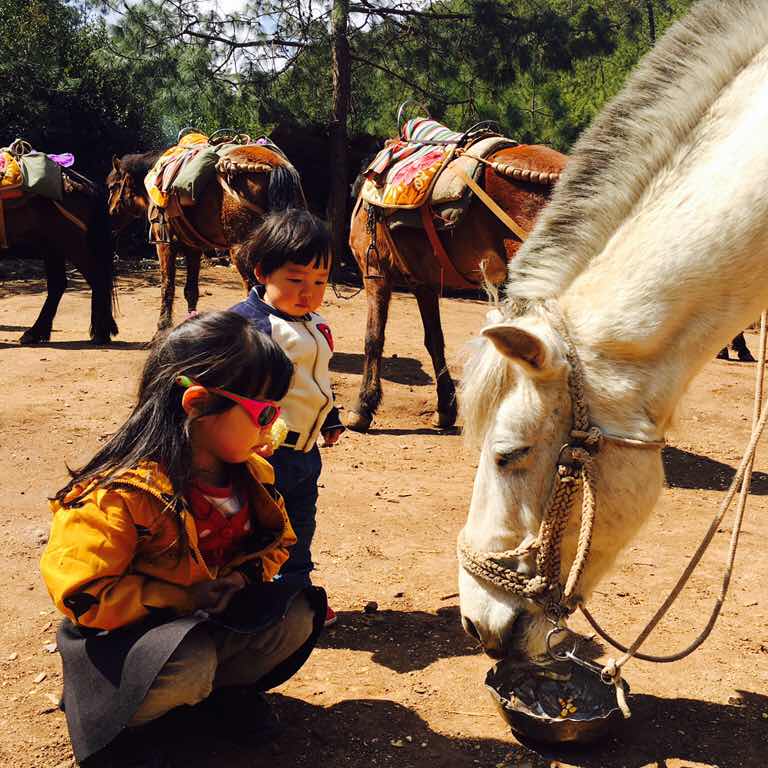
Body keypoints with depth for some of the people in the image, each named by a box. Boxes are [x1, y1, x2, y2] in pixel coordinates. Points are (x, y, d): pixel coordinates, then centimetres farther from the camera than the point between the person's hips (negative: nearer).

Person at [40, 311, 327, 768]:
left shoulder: (252, 474, -5)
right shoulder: (119, 493, -28)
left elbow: (277, 542, 11)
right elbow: (81, 593, -27)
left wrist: (243, 576, -12)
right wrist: (186, 598, -27)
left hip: (209, 620, 6)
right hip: (120, 636, -6)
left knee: (297, 616, -13)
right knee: (190, 663, -35)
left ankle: (224, 687, 11)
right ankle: (109, 725, -4)